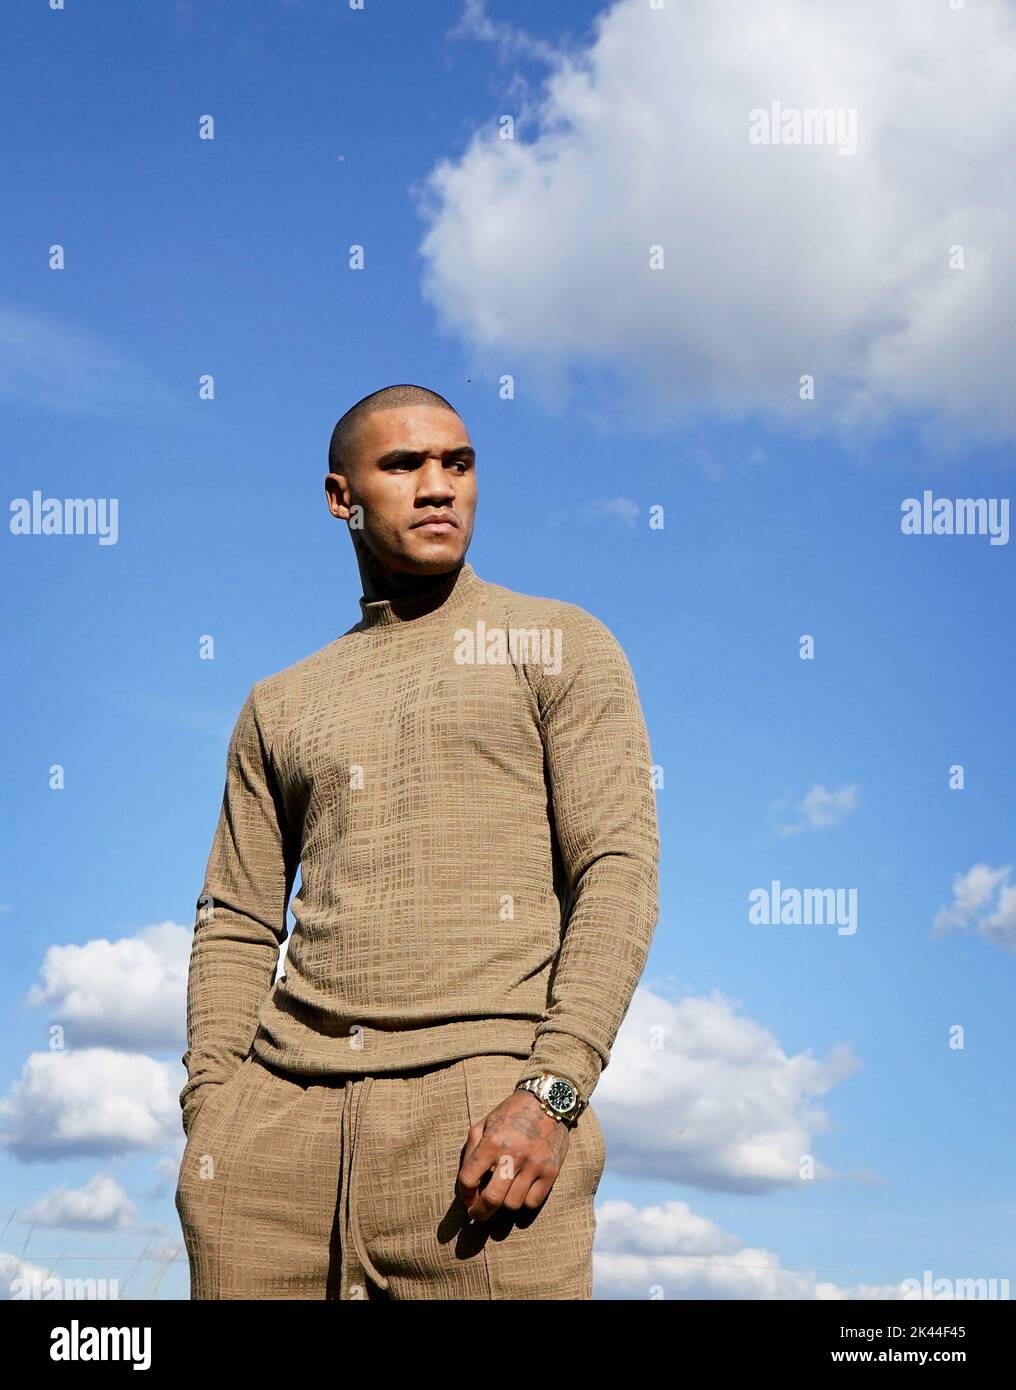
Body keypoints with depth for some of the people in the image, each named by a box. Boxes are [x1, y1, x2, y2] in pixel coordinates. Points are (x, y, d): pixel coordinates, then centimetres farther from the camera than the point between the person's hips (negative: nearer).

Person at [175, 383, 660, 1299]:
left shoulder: (562, 645, 8)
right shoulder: (280, 705, 19)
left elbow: (620, 869, -2)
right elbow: (236, 924, 17)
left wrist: (551, 1092, -13)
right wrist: (210, 1119, 3)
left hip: (478, 1115, -3)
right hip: (282, 1116, 3)